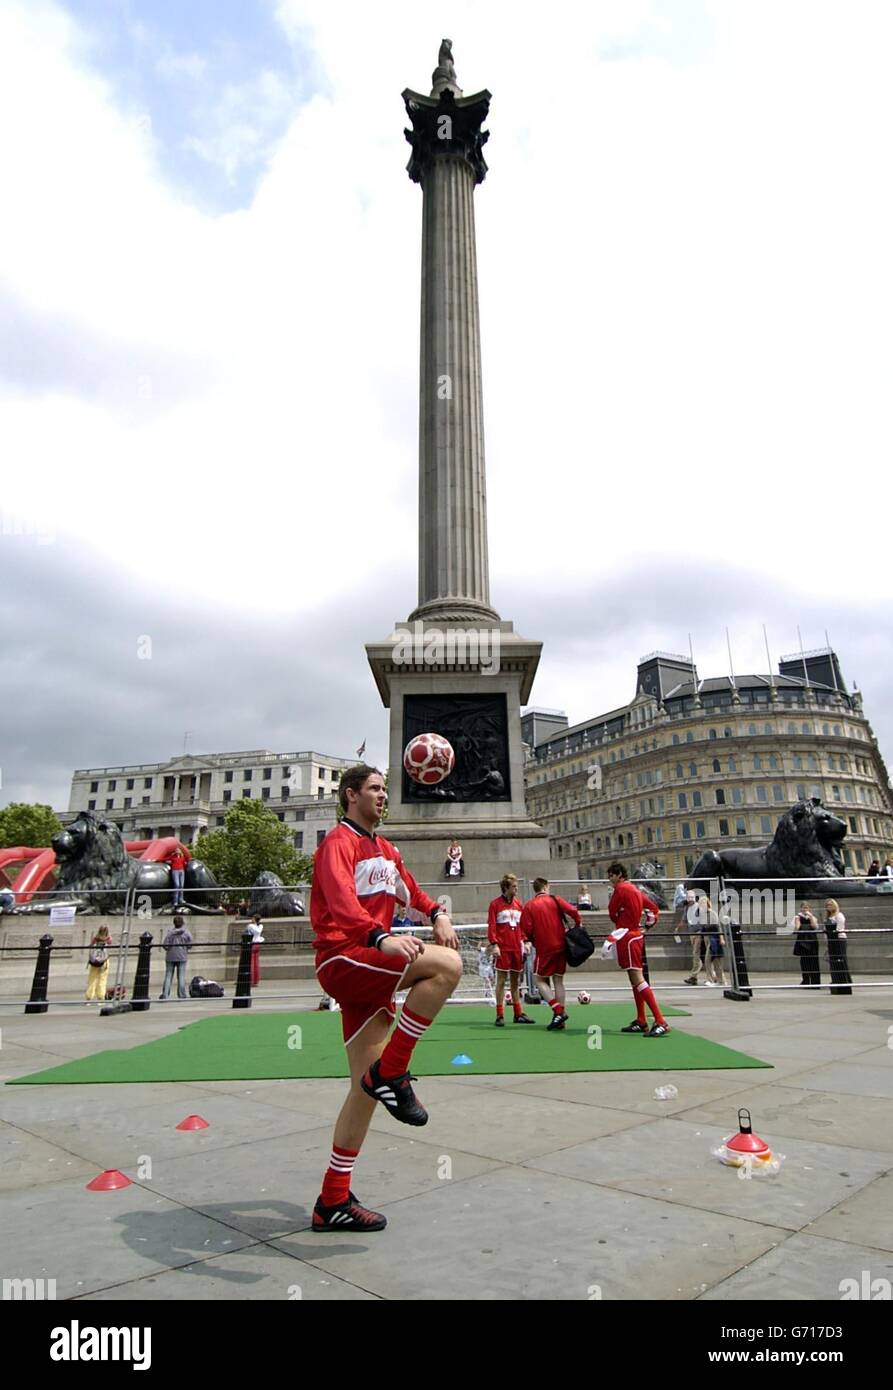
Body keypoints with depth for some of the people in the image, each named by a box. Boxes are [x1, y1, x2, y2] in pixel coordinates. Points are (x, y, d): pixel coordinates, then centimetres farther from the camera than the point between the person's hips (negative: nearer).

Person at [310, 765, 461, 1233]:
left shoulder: (384, 848, 21)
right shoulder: (339, 842, -7)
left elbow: (409, 890, 25)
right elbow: (341, 901, -24)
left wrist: (437, 913, 3)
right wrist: (382, 938, -41)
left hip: (369, 971, 9)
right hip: (341, 959, -9)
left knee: (367, 1089, 9)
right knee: (447, 964, -25)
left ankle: (334, 1201, 21)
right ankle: (390, 1073, -16)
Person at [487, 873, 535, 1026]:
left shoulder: (518, 904, 11)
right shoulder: (495, 904, -5)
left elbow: (522, 925, 14)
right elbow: (491, 926, -8)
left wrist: (524, 942, 6)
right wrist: (494, 944, -15)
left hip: (517, 948, 5)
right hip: (502, 949, -5)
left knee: (515, 981, 12)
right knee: (501, 980, -1)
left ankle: (518, 1014, 20)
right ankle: (500, 1015, 5)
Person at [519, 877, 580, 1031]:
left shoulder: (529, 906, -2)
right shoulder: (555, 900, 1)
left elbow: (526, 929, -5)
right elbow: (572, 911, -12)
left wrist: (531, 940, 12)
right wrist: (579, 923, 4)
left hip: (544, 948, -3)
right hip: (561, 946, 3)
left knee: (541, 980, 8)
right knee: (558, 981, 11)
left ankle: (558, 1011, -9)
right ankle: (560, 1019, 10)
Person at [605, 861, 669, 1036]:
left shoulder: (621, 889, -11)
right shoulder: (636, 889, 15)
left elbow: (612, 912, -5)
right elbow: (654, 909, 22)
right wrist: (646, 927, 19)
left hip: (627, 938, -10)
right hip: (636, 935, 10)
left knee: (638, 980, -13)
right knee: (635, 980, 14)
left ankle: (660, 1022, -17)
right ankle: (641, 1022, 19)